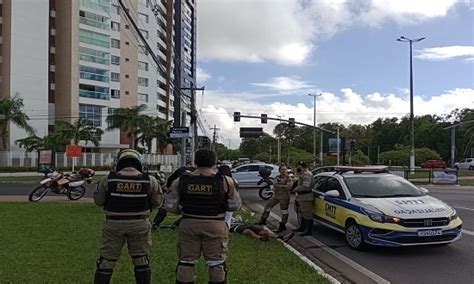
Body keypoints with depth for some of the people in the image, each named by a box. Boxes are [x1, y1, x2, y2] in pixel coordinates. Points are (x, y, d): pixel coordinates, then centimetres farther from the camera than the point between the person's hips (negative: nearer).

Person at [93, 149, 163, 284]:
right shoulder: (149, 180, -9)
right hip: (139, 224, 1)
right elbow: (157, 202, 2)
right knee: (141, 260, 16)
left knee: (106, 261, 13)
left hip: (113, 224, 0)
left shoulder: (109, 179, -10)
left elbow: (98, 200, 2)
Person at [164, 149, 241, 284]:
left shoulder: (180, 182, -4)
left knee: (186, 261, 15)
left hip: (188, 224, 2)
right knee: (217, 263, 13)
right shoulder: (225, 181, -8)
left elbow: (170, 206, 0)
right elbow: (235, 206, 0)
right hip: (215, 226, -1)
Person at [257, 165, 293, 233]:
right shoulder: (277, 177, 8)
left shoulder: (289, 178, -6)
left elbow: (289, 186, -23)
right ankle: (263, 220, 21)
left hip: (284, 197, -6)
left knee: (284, 211, -1)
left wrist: (278, 186, -18)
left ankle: (283, 226, 11)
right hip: (276, 195, 6)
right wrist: (283, 186, -18)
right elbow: (275, 185, -7)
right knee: (268, 206, 8)